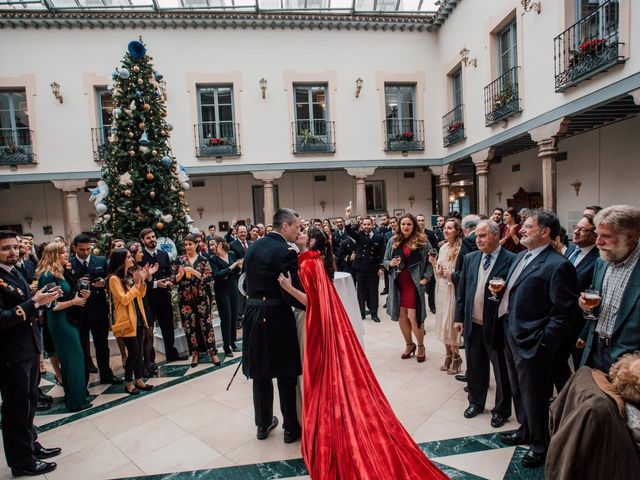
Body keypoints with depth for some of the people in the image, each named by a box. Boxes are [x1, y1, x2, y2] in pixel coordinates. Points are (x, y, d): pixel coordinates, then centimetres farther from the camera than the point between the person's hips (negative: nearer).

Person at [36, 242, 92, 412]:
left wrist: (80, 295, 0)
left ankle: (72, 394, 32)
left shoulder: (64, 272, 7)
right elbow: (51, 305, -20)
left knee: (70, 359, 17)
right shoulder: (48, 275, -17)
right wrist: (73, 302, -12)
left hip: (71, 319, 8)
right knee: (74, 359, 0)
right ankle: (76, 401, 13)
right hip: (60, 322, -8)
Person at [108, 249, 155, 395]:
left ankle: (139, 380, 22)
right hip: (127, 320, -7)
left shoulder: (131, 275, 8)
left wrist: (142, 281, -2)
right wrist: (136, 284, -18)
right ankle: (128, 383, 13)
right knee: (133, 352, -4)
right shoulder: (114, 279, -13)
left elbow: (140, 295, 12)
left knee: (138, 351, 11)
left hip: (138, 318, 7)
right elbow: (124, 300, -18)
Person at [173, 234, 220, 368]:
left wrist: (194, 272, -18)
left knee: (206, 324, 0)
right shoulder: (179, 260, 4)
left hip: (201, 297, -1)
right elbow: (174, 280, 4)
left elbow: (208, 278, -7)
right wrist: (180, 274, -17)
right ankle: (194, 353, 19)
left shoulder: (203, 260, 0)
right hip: (185, 298, 2)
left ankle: (212, 352, 9)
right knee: (189, 326, 6)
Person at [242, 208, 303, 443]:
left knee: (261, 373, 19)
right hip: (277, 317, -6)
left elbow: (251, 280, 10)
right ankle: (291, 428, 25)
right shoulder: (286, 252, -17)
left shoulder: (253, 247, 6)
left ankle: (263, 424, 34)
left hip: (253, 314, 7)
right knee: (286, 375, 10)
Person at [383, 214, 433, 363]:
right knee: (401, 316, 10)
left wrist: (426, 278, -10)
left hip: (414, 284, -3)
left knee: (413, 317, -4)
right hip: (398, 284, 3)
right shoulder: (393, 241, 4)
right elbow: (385, 260, 10)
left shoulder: (422, 241, -3)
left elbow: (430, 261, 0)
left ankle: (421, 346, 20)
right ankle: (409, 344, 31)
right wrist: (390, 263, -11)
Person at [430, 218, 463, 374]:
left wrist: (450, 274, -23)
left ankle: (456, 358, 20)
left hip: (453, 290, -7)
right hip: (441, 289, 7)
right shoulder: (443, 247, 8)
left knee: (451, 324, 2)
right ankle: (448, 356, 29)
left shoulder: (460, 249, -15)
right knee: (443, 323, 14)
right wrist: (434, 263, -2)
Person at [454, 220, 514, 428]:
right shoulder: (470, 258, 5)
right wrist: (459, 317, 8)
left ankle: (501, 410, 31)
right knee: (474, 366, 19)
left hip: (496, 325, -4)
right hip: (472, 324, 5)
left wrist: (501, 292, -24)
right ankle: (476, 402, 38)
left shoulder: (511, 260, -11)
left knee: (501, 370, 12)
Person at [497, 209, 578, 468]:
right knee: (519, 391, 24)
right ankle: (526, 430, 46)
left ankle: (539, 445, 34)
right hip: (511, 336, 8)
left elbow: (564, 313, -20)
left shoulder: (558, 265, -19)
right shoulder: (521, 257, 9)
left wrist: (542, 343, -19)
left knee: (534, 396, 11)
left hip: (531, 342, -8)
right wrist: (499, 291, 4)